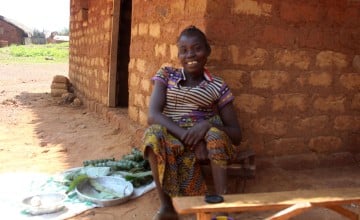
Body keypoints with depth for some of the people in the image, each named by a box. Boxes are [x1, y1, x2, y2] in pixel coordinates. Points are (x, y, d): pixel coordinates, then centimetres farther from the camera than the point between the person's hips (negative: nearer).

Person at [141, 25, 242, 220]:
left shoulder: (218, 86, 3)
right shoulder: (166, 75, 4)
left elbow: (236, 135, -1)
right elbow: (153, 115, -12)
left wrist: (208, 125, -22)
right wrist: (187, 135, -27)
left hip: (207, 141, 0)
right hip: (170, 136, 0)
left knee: (216, 134, -33)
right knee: (154, 133, -32)